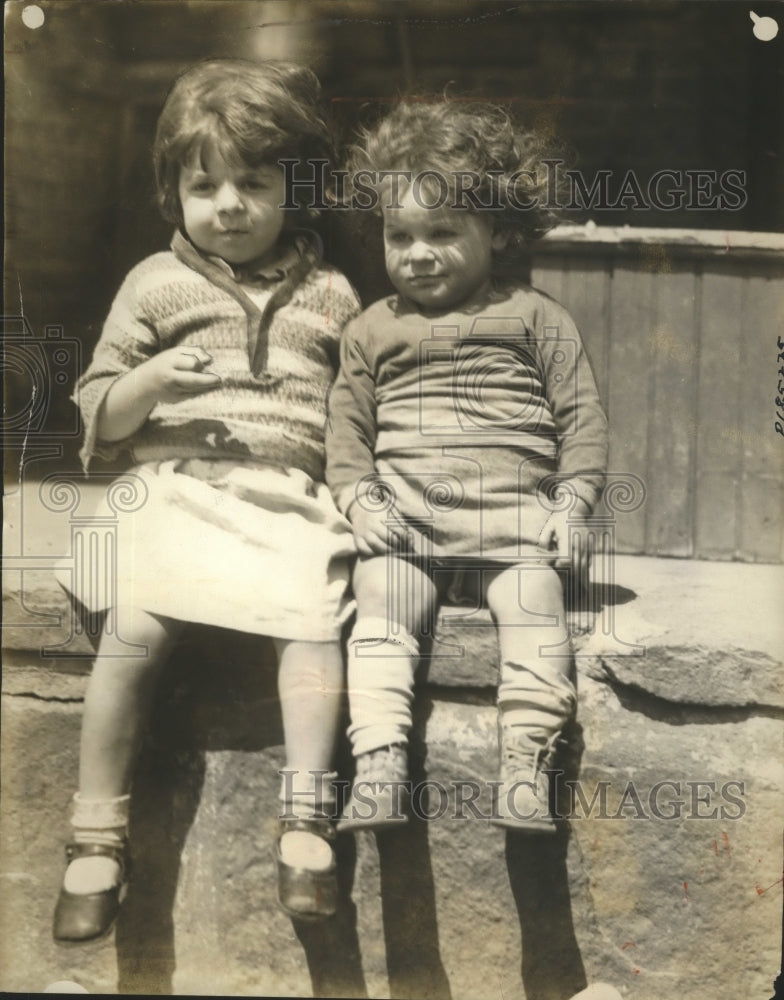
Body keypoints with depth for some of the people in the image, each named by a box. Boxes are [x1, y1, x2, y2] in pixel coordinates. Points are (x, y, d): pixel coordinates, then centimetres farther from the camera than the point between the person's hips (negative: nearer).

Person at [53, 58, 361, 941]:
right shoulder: (155, 282, 13)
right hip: (176, 485, -1)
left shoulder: (328, 295, 16)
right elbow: (98, 416, 12)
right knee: (135, 627, -25)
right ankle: (97, 836, -15)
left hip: (291, 496, 1)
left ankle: (306, 817, -22)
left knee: (311, 615, -28)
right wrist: (152, 378, -9)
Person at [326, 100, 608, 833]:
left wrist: (573, 504, -1)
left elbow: (581, 415, 10)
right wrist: (359, 501, 0)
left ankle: (525, 761, -22)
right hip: (403, 520, 2)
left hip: (514, 514, -1)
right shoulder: (370, 332, 19)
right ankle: (379, 758, -23)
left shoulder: (534, 317, 13)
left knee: (534, 609, -24)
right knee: (380, 609, -22)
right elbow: (346, 429, 16)